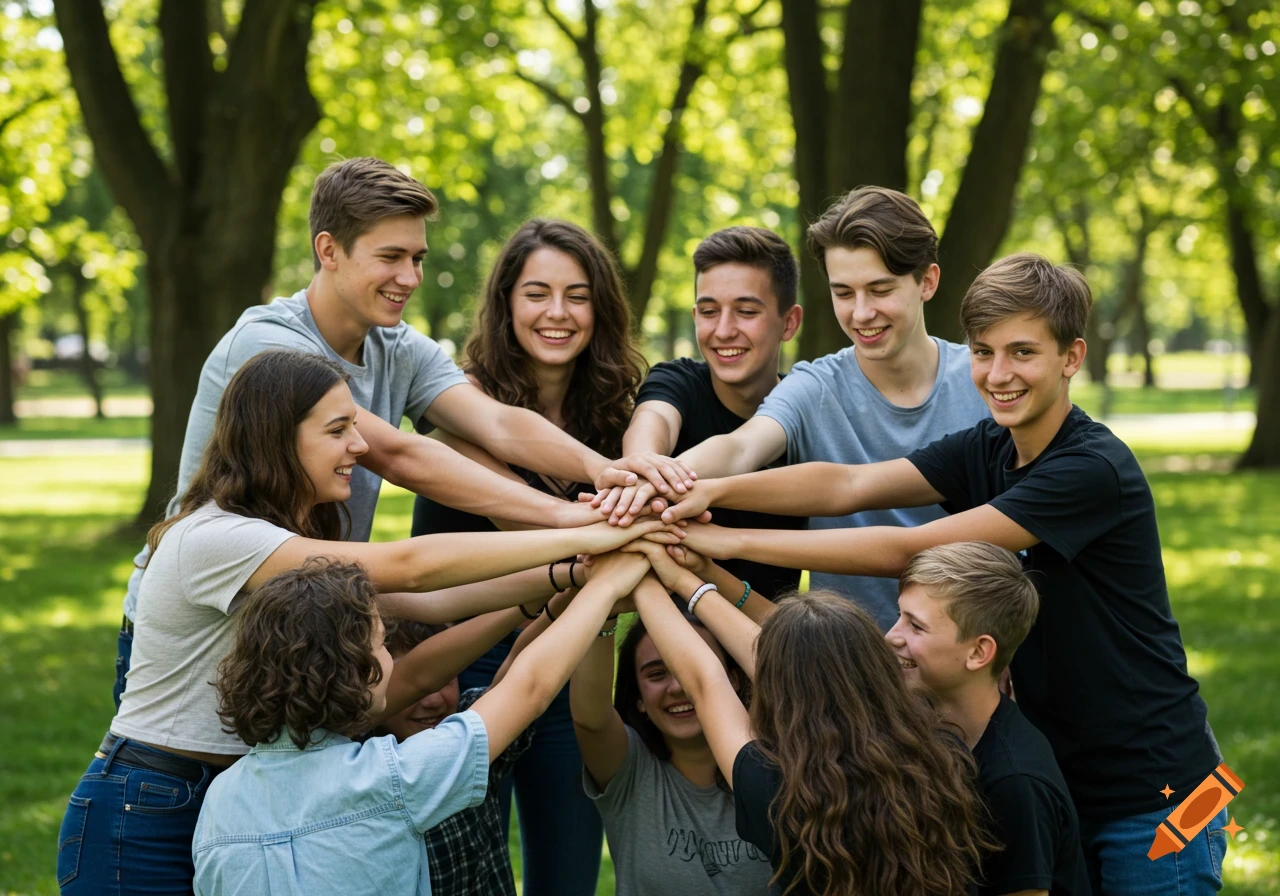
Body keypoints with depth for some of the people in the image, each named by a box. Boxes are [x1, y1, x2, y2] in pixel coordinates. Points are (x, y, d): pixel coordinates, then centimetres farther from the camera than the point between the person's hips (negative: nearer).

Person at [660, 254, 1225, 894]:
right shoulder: (985, 450, 3)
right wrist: (711, 491, -28)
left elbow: (906, 552, -25)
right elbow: (849, 486, -11)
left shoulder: (1091, 470, -21)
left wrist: (731, 542, -26)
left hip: (1153, 798, -7)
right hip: (1055, 787, 7)